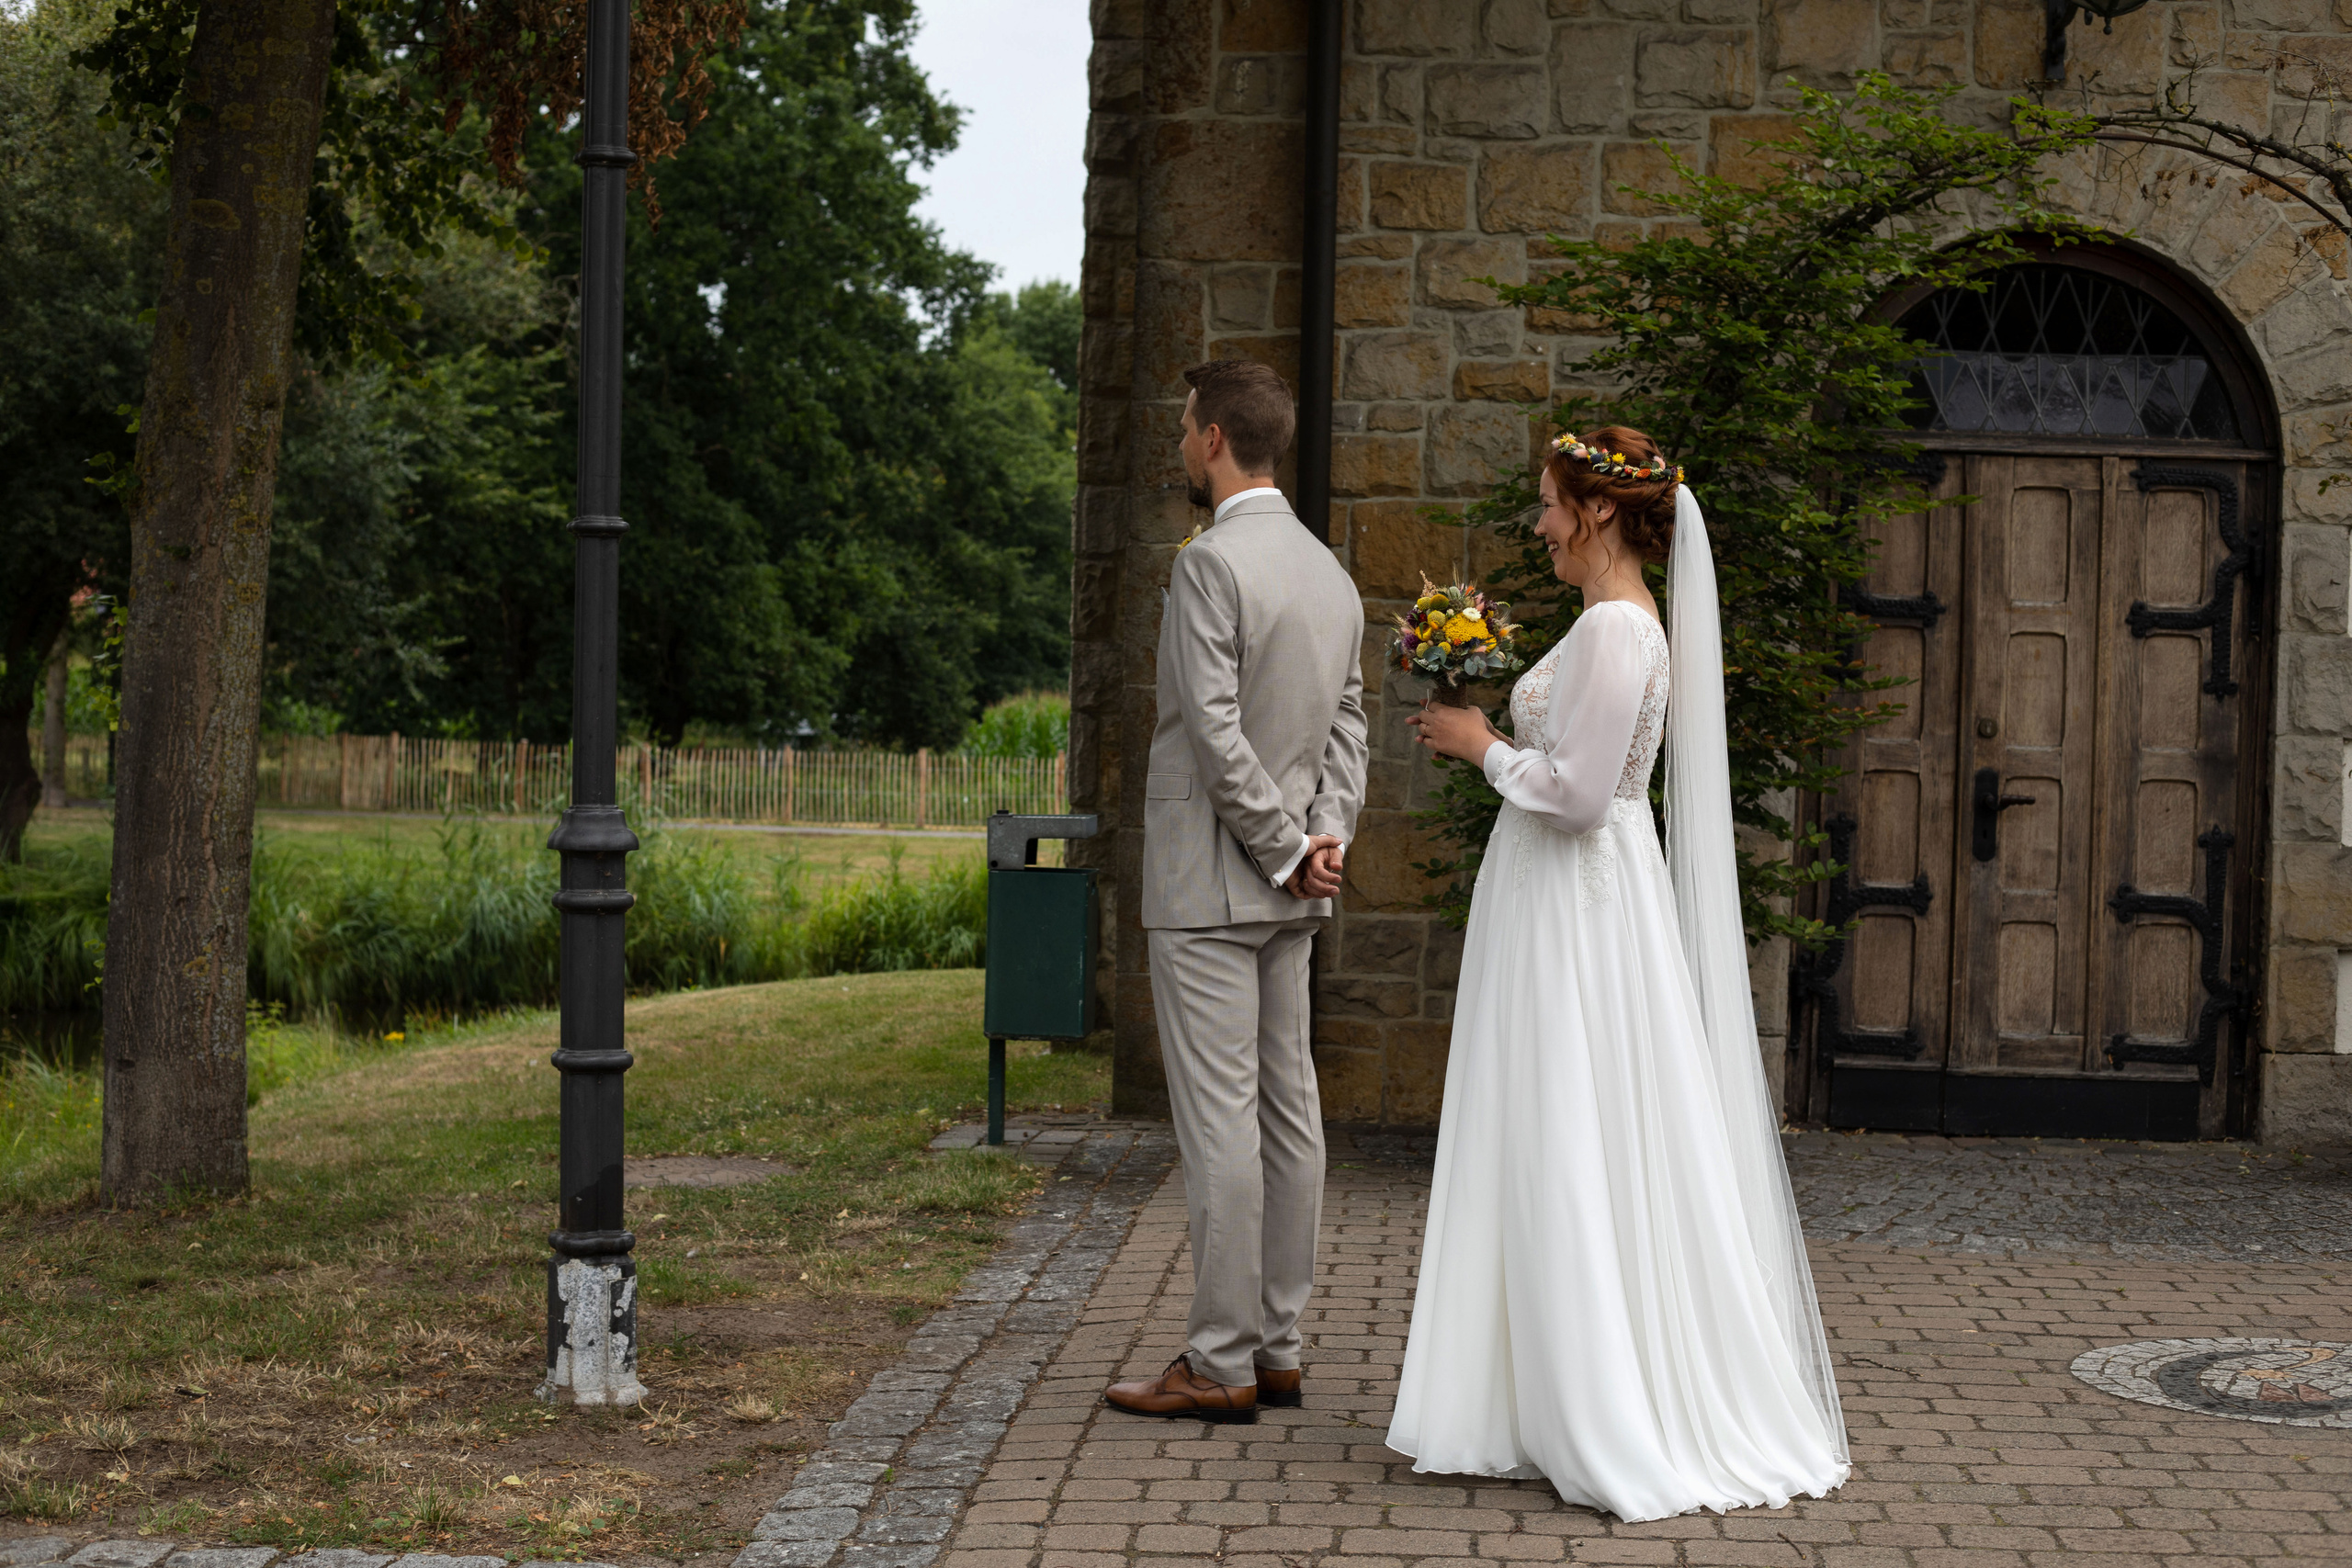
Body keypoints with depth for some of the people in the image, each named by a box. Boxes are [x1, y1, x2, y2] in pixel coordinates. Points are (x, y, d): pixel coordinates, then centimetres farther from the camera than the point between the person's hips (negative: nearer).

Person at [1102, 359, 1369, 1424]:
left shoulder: (1211, 561, -15)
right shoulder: (1329, 572, 14)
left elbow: (1218, 733, -20)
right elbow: (1347, 726, 12)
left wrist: (1289, 849, -12)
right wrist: (1327, 833, -1)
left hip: (1209, 883, -9)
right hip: (1287, 894, 9)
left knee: (1219, 1120, -5)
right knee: (1287, 1113, 10)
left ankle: (1220, 1365, -1)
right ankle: (1277, 1349, 17)